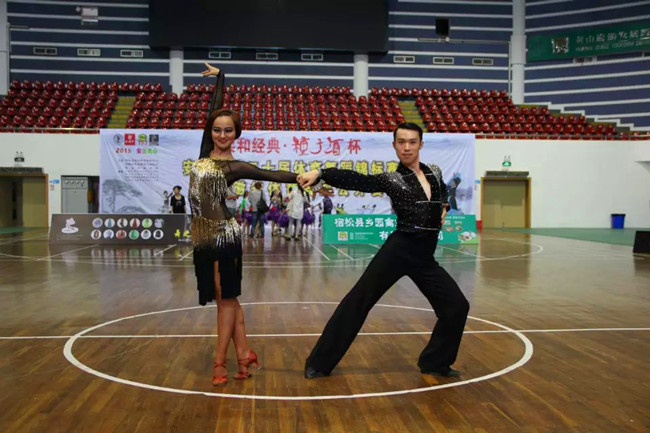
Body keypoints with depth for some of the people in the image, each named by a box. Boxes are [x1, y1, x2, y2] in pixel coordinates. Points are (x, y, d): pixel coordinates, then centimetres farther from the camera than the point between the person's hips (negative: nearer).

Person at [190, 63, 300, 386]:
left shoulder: (234, 167, -6)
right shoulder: (205, 151, 7)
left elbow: (273, 175, -9)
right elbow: (215, 111, 14)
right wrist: (219, 77, 21)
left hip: (224, 236, -6)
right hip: (203, 236, 6)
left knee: (226, 298, 2)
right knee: (225, 298, 10)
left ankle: (220, 362, 9)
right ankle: (244, 353, 19)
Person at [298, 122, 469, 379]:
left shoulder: (435, 173, 10)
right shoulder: (391, 180, -4)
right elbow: (355, 180, -17)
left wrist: (443, 207, 12)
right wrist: (320, 173, -30)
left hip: (424, 257, 5)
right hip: (399, 250, -5)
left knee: (457, 306, 4)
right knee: (358, 301, -8)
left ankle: (435, 363, 23)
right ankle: (319, 363, 0)